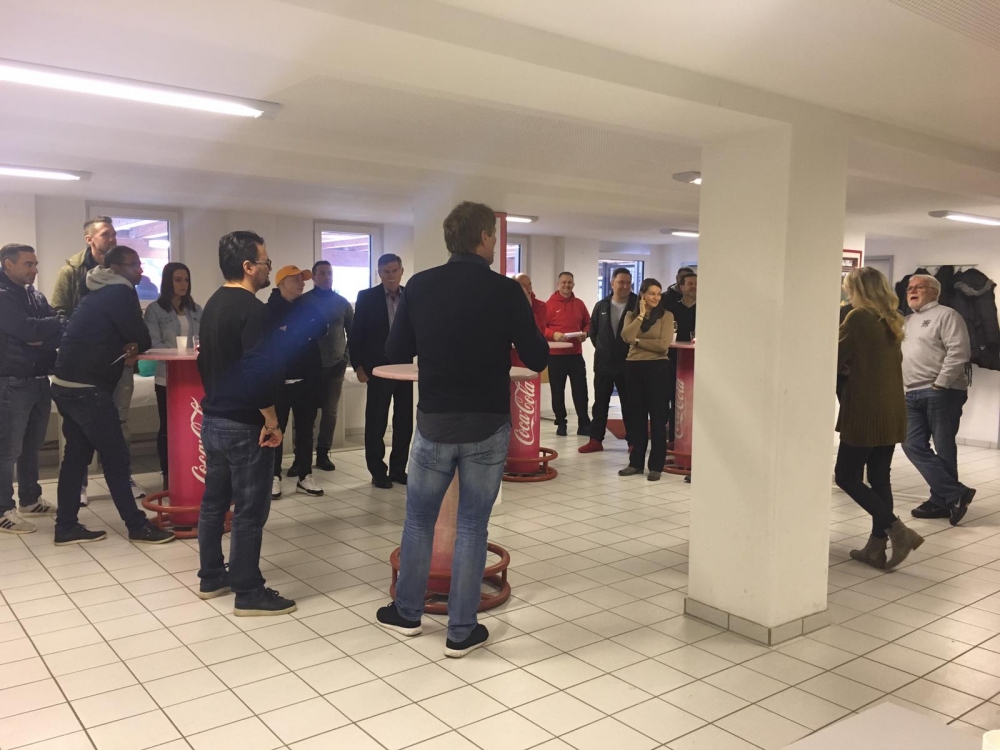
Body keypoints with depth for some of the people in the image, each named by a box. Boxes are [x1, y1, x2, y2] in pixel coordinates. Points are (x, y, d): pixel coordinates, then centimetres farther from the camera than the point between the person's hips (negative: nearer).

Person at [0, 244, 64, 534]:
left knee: (31, 446, 16)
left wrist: (45, 335, -14)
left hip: (39, 381, 8)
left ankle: (30, 500, 28)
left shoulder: (35, 296, 15)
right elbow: (26, 329, -21)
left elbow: (53, 327, 7)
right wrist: (60, 323, -13)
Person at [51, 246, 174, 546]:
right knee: (116, 458, -2)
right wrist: (135, 348, 12)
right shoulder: (120, 293, -10)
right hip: (86, 388, -10)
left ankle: (66, 526, 19)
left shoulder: (101, 293, 19)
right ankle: (137, 526, 5)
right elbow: (143, 339, -11)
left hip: (67, 385, 10)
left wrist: (129, 348, -1)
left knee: (76, 456, 14)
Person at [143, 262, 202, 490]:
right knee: (168, 426, 5)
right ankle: (168, 476, 14)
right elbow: (154, 344, -11)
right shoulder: (155, 310, -1)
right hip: (167, 378, -3)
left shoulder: (196, 310, 12)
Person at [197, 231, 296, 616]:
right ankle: (249, 594, 7)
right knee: (249, 511, -1)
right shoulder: (252, 309, -19)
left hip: (213, 419, 10)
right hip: (244, 426, -10)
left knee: (214, 501, 17)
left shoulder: (213, 304, 11)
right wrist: (271, 419, -16)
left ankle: (211, 577, 29)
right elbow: (260, 370, -26)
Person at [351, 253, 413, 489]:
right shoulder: (367, 297, -1)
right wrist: (358, 366, -7)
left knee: (404, 421, 8)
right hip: (378, 368, -3)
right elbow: (356, 333, -2)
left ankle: (398, 469, 19)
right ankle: (378, 472, 13)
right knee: (376, 421, 3)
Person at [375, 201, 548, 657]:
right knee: (472, 526, 9)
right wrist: (524, 312, 10)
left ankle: (406, 613, 32)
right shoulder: (505, 290, -10)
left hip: (434, 422, 2)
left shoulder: (420, 286, -3)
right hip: (487, 426, -2)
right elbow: (537, 359, -5)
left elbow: (395, 353, 3)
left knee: (419, 519, 19)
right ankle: (461, 632, 17)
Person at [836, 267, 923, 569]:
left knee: (846, 477, 1)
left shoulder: (858, 316, -11)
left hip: (866, 411, -8)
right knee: (879, 478, 10)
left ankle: (898, 531, -7)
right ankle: (877, 547, 13)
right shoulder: (891, 320, 13)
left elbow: (838, 359, -6)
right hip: (892, 411, 8)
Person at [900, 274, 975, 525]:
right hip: (913, 394, 8)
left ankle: (942, 500, 8)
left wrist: (940, 384, -17)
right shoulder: (907, 321, 22)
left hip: (942, 392, -8)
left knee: (943, 448, -1)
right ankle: (956, 494, 4)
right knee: (913, 445, -1)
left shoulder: (946, 315, -2)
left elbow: (958, 353, -13)